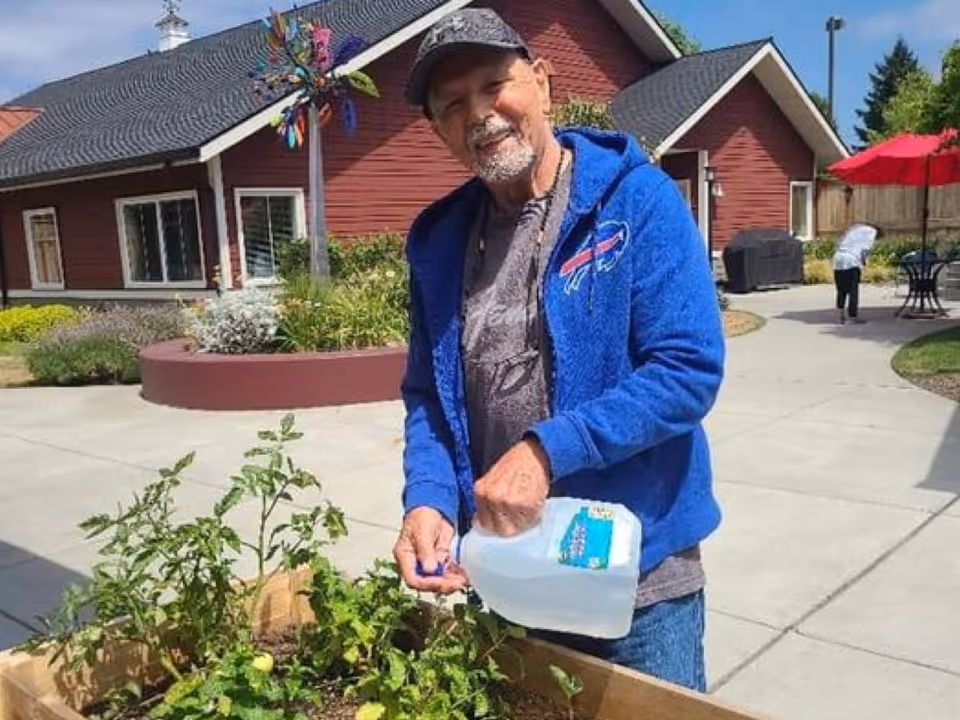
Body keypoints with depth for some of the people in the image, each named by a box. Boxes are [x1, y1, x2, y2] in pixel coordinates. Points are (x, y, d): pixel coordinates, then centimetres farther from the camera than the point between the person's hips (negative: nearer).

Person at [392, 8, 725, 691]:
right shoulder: (438, 239, 2)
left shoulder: (638, 200, -12)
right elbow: (427, 396, 7)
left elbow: (690, 369, -18)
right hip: (497, 576, 4)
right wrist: (427, 499, -11)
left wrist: (545, 451, -24)